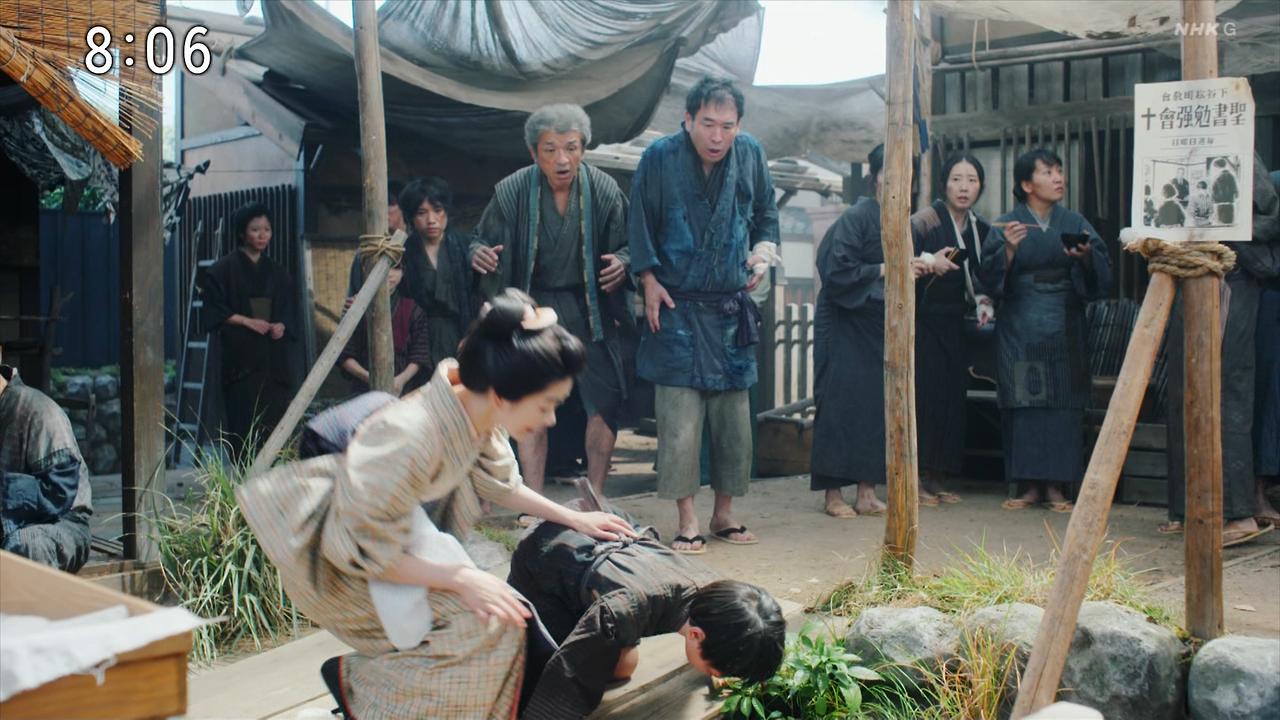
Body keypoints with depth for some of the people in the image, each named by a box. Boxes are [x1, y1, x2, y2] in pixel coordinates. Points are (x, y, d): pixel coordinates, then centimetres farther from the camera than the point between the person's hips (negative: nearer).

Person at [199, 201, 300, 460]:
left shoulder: (277, 273, 16)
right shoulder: (225, 269, 1)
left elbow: (289, 312, 17)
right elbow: (214, 311, -4)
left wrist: (282, 326, -4)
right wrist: (247, 321, -14)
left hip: (274, 358, 4)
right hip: (241, 358, -4)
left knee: (275, 418, -3)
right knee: (245, 421, -9)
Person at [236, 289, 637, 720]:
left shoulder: (475, 409, -14)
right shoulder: (411, 437, -37)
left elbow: (499, 484, 7)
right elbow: (371, 554, -27)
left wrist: (573, 519, 7)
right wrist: (461, 578, -24)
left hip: (392, 528, 8)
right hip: (340, 564, -8)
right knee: (486, 624, -17)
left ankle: (370, 670, 16)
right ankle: (354, 680, 0)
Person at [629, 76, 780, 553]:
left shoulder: (750, 154, 3)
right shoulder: (660, 157, -7)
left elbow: (766, 214, 18)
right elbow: (640, 224, 2)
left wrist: (762, 252, 1)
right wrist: (649, 280, -4)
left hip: (731, 307, 4)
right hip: (676, 306, -3)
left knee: (734, 416, 7)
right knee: (679, 416, -7)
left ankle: (724, 513, 20)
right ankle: (687, 521, 1)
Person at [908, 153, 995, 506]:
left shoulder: (981, 229, 12)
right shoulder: (924, 220, -8)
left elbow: (980, 278, 19)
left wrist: (983, 301, 0)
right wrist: (928, 262, -33)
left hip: (954, 324, 6)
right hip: (923, 321, -6)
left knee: (952, 396, 4)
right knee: (924, 394, -11)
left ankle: (935, 479, 12)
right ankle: (915, 478, -3)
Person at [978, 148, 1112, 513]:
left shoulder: (1075, 223, 8)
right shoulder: (1005, 225, 4)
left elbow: (1101, 275, 1)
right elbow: (989, 278, -4)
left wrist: (1085, 258, -19)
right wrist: (1009, 250, -20)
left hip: (1064, 328, 1)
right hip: (1020, 328, -1)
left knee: (1063, 403, -2)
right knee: (1023, 404, -3)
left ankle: (1056, 486, 5)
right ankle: (1031, 485, 5)